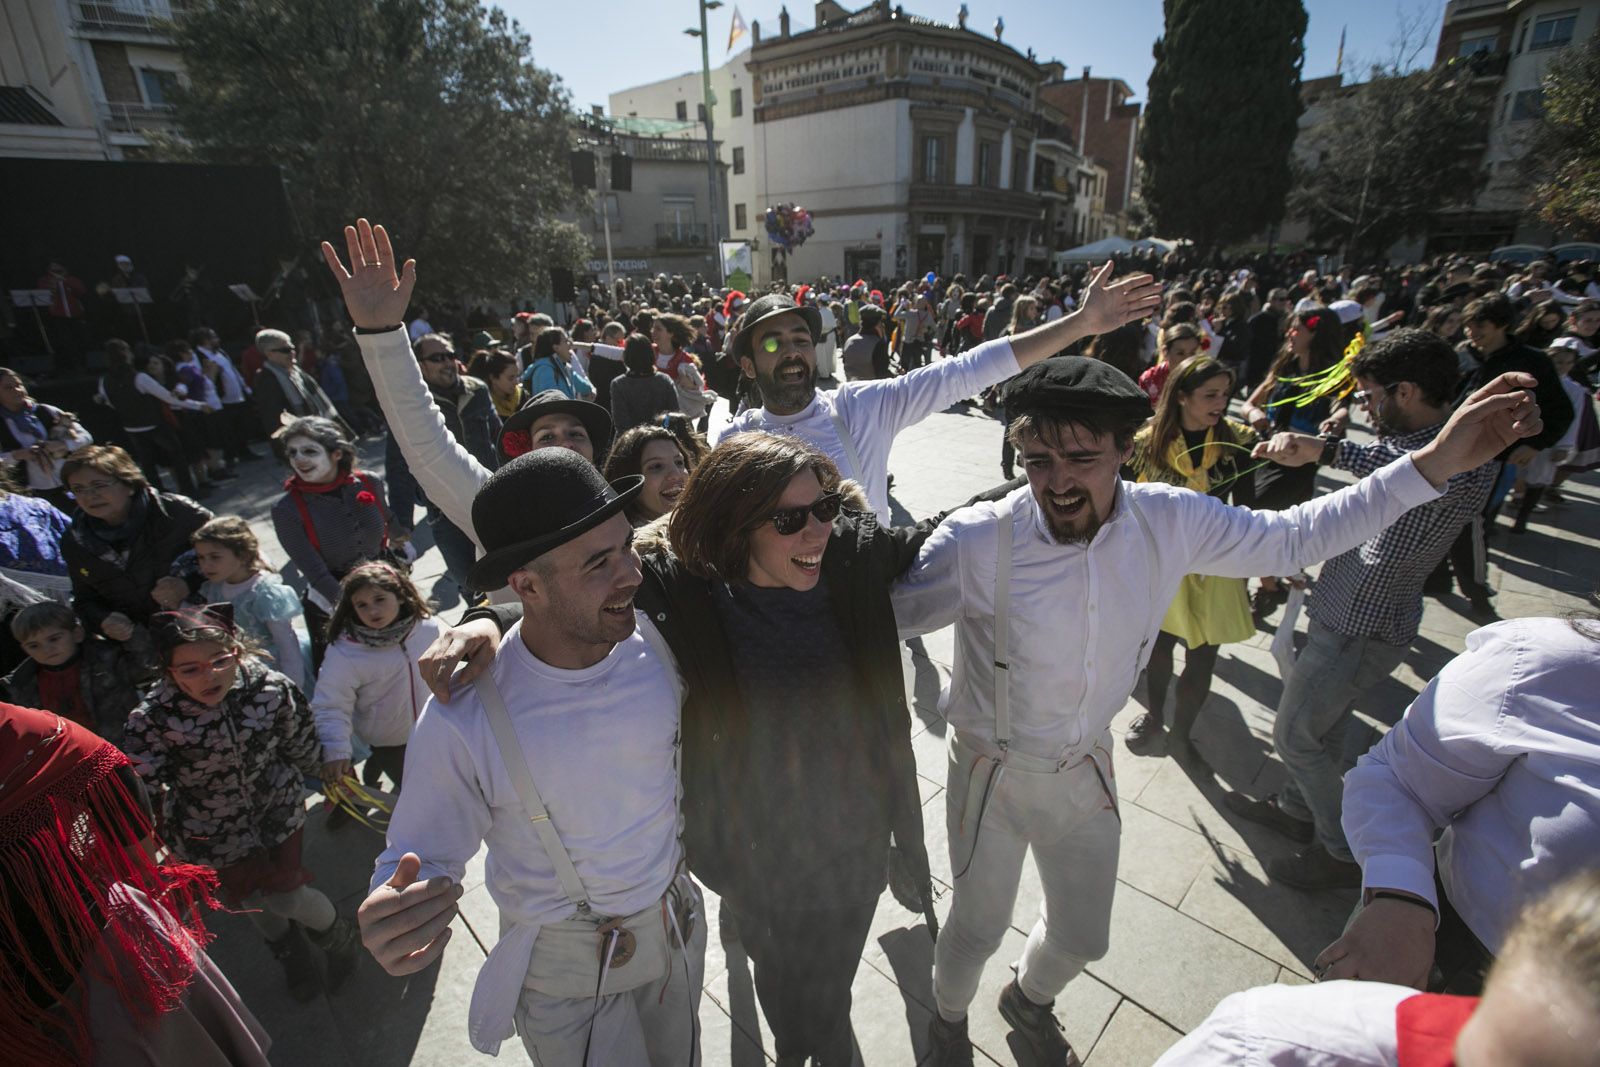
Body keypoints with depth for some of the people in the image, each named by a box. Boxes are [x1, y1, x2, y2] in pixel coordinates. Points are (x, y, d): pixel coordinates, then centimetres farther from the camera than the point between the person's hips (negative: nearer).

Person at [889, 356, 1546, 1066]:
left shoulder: (1169, 521, -17)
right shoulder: (975, 541, -30)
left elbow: (1294, 538, -3)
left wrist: (1437, 461, -8)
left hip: (1085, 768, 4)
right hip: (992, 773, -4)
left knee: (1081, 936, 26)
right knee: (978, 930, 20)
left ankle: (1027, 999, 64)